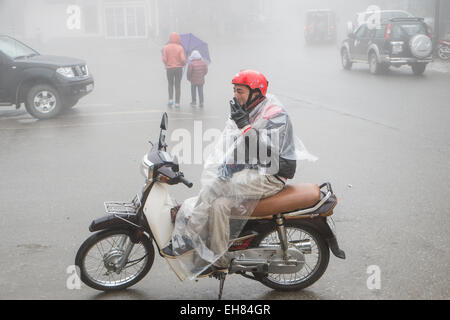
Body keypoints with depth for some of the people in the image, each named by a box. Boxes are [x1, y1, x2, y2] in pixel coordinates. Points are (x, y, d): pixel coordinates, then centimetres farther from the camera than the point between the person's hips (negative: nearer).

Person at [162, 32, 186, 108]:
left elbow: (164, 59, -10)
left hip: (169, 69, 1)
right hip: (178, 68, -1)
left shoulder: (166, 47, -4)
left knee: (170, 84, 20)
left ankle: (171, 99, 6)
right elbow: (183, 59, -16)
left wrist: (167, 64, 11)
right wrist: (184, 63, 8)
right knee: (178, 86, 8)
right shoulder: (180, 48, -8)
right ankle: (177, 103, 4)